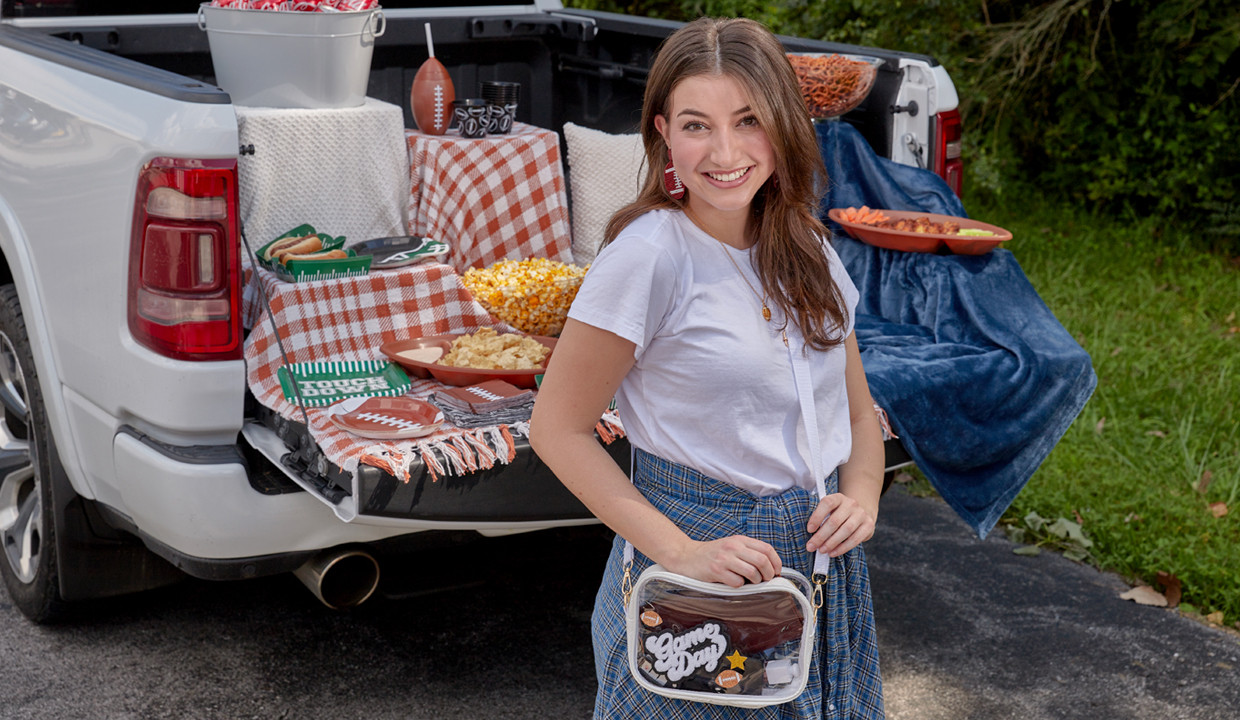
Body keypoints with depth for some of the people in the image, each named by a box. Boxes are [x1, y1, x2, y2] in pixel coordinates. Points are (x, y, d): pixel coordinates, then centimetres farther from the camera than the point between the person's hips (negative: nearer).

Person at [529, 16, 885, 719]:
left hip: (823, 560, 6)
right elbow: (559, 428, -14)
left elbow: (859, 411, 11)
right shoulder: (649, 256, -16)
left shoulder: (808, 250, 2)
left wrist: (861, 498, -8)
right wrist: (679, 551, -19)